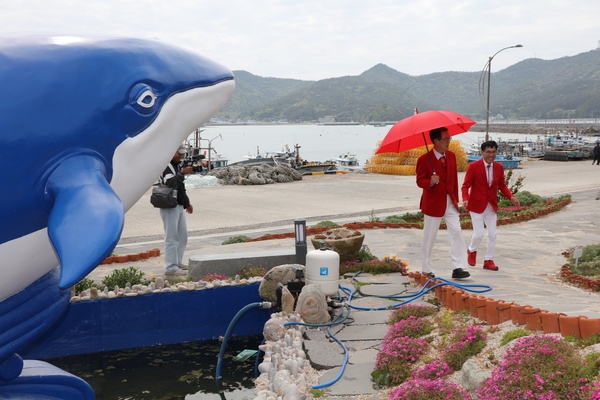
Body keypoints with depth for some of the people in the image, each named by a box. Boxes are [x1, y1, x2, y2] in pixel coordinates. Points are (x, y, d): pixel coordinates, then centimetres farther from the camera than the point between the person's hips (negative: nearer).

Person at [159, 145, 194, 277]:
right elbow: (171, 183, -28)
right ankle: (171, 268, -4)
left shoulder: (177, 165, 17)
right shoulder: (165, 166, -12)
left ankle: (178, 262, 25)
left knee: (182, 235, 15)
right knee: (172, 237, -7)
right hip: (169, 206, -10)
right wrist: (182, 173, -33)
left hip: (179, 206, 10)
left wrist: (187, 203, 25)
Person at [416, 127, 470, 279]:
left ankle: (458, 268, -2)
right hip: (433, 203, -5)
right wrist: (430, 182, -31)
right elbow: (420, 181, -10)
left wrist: (455, 199, 12)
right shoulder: (424, 159, -12)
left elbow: (454, 178, 12)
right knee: (429, 237, 4)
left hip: (450, 201, 5)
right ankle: (426, 269, 17)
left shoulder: (451, 156, 7)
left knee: (456, 232, -5)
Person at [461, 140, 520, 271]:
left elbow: (502, 186, 9)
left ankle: (488, 260, 18)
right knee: (479, 234, -5)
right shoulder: (473, 166, -11)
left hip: (492, 206, 4)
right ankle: (472, 250, 26)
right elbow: (465, 186, -10)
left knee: (492, 235, 5)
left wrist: (511, 197, -7)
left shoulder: (499, 167, 2)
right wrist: (465, 199, -27)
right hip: (477, 205, -4)